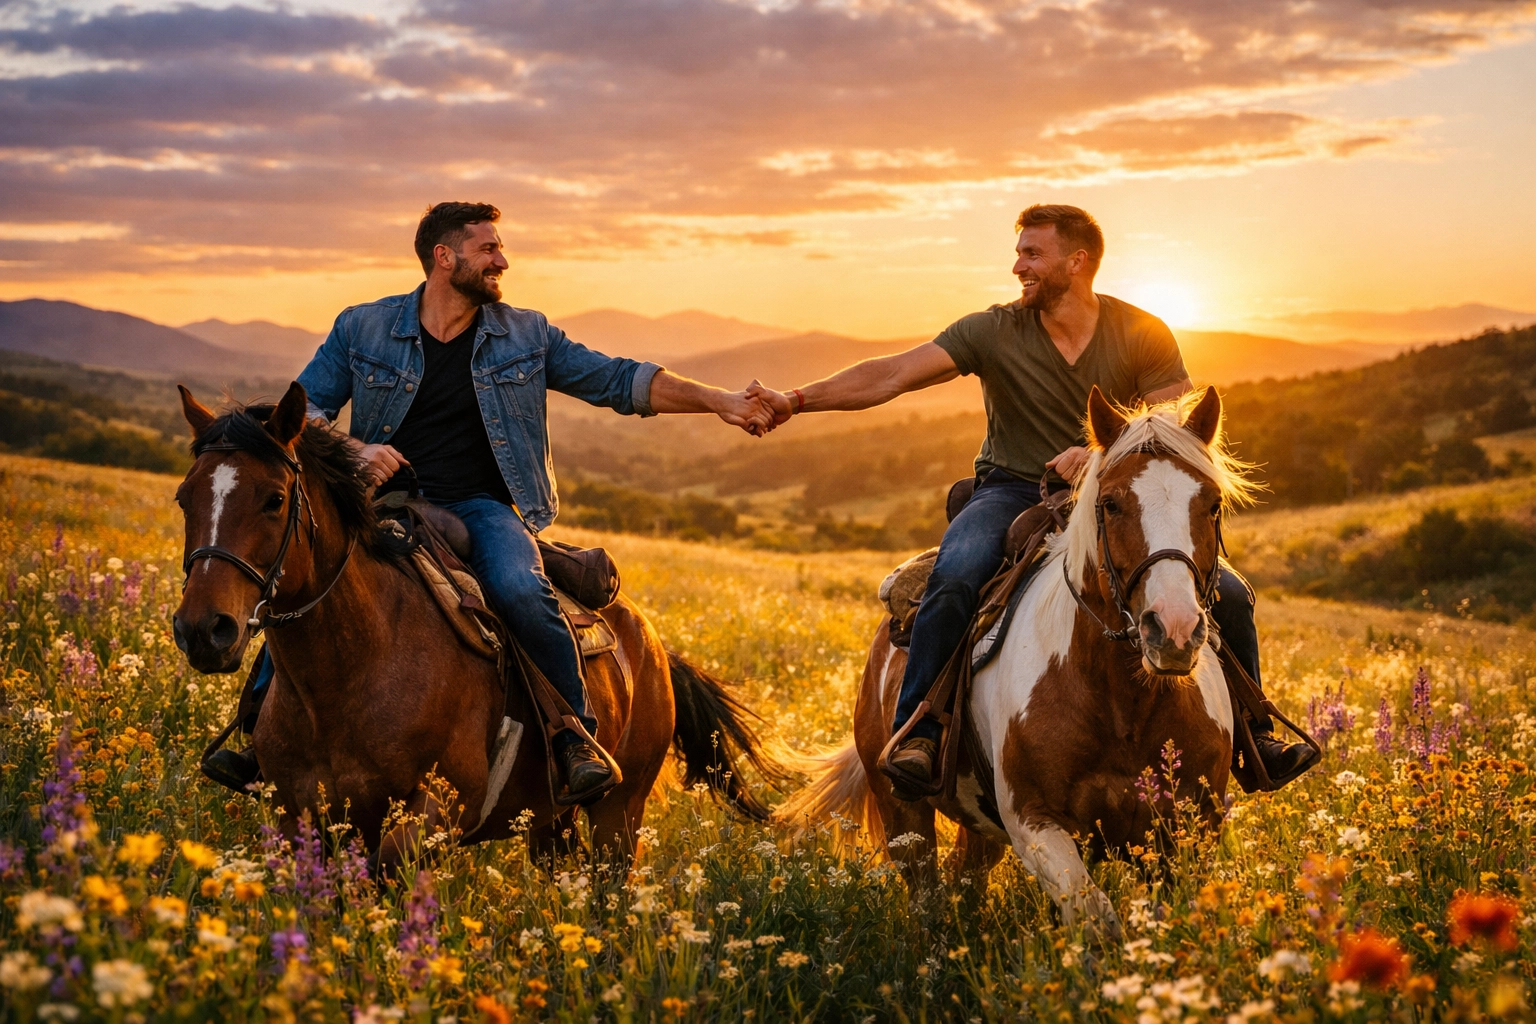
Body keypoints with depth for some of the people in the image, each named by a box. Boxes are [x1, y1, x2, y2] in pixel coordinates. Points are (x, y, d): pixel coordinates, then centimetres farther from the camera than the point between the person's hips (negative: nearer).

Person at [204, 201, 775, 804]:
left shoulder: (527, 336, 10)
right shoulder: (362, 329, 7)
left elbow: (617, 381, 10)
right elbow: (305, 410, 8)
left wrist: (719, 402, 2)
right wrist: (354, 449, -13)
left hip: (482, 506, 0)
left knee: (520, 591, -33)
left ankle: (576, 737, -16)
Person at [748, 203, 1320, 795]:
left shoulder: (1143, 336, -4)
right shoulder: (994, 333, -7)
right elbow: (892, 376, -14)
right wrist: (796, 401, -26)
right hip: (1014, 492, -1)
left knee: (1228, 595, -11)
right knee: (955, 576, -34)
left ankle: (1252, 732, 14)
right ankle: (917, 734, -23)